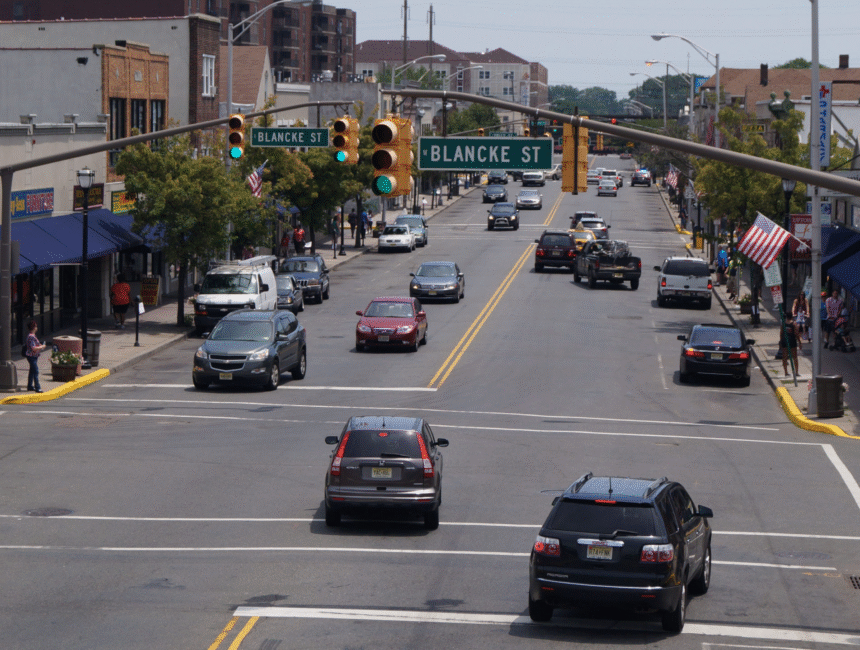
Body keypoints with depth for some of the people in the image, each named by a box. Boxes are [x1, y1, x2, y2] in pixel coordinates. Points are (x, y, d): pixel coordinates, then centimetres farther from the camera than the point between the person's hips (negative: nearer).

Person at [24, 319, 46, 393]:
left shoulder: (32, 336, 11)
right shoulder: (31, 337, -22)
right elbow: (33, 348, -26)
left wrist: (40, 346, 11)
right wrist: (41, 347, -14)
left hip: (34, 356, 10)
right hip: (32, 356, -10)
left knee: (32, 371, 17)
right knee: (36, 371, -10)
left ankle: (30, 386, 25)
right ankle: (37, 387, -10)